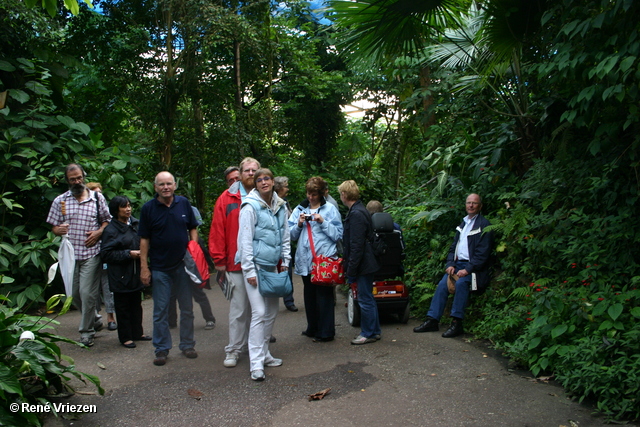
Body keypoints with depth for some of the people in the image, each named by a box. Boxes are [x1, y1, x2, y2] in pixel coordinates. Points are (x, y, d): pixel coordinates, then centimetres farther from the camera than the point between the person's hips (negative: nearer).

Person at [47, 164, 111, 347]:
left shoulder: (97, 198, 5)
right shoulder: (60, 201, 8)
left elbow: (107, 220, 10)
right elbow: (53, 227, 10)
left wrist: (99, 232, -9)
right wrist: (59, 230, -13)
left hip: (91, 253, -3)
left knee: (88, 293, -5)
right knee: (75, 294, 10)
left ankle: (86, 331, 11)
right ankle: (94, 321, 32)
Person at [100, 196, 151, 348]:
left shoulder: (135, 224, 6)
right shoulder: (111, 230, -12)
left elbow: (142, 243, 20)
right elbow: (105, 254, -15)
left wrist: (141, 253, 0)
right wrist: (128, 254, -18)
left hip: (136, 273, 6)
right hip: (120, 275, -6)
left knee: (136, 304, 15)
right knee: (123, 307, 4)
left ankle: (137, 332, 28)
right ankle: (125, 337, 16)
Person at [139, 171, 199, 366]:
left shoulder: (184, 203, 2)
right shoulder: (148, 208, -3)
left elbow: (193, 229, 10)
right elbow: (144, 239, -2)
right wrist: (144, 267, -5)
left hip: (183, 264, 2)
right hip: (159, 268, -2)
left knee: (187, 308, 10)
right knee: (161, 310, 5)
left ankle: (187, 345, 24)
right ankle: (161, 349, 17)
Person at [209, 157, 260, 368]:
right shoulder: (227, 198, 3)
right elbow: (217, 230, 1)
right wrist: (219, 259, -3)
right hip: (236, 265, -2)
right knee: (238, 309, 3)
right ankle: (233, 350, 15)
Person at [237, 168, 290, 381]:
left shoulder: (280, 206, 10)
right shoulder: (250, 207, -9)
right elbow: (245, 240, -12)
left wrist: (285, 261, 11)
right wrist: (249, 270, -14)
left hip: (272, 266, 7)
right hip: (255, 265, -7)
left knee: (271, 313, 11)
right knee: (259, 313, -10)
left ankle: (264, 354, 26)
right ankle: (256, 363, -4)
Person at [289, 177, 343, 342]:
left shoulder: (330, 209, 1)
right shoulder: (300, 209, 12)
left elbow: (338, 234, -5)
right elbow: (291, 235, 10)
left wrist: (323, 222, -14)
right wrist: (299, 224, -8)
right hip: (305, 260, 5)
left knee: (324, 295, 0)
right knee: (309, 296, 13)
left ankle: (325, 332, 10)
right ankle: (313, 328, 26)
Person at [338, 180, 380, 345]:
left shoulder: (356, 214, -20)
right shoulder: (359, 210, 12)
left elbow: (356, 246, -23)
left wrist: (351, 270, -18)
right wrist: (349, 267, 20)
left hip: (363, 264, -10)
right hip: (366, 263, 10)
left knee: (365, 299, 1)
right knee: (367, 298, 17)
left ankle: (369, 333, 13)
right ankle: (374, 330, 28)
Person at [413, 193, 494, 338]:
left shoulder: (484, 224, -3)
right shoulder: (463, 223, 20)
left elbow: (483, 253, -11)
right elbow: (453, 247, 19)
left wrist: (467, 270, -19)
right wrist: (450, 264, 1)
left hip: (472, 266, -7)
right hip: (457, 263, 7)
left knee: (461, 283, -32)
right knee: (442, 285, -13)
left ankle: (457, 323, -25)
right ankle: (432, 320, -10)